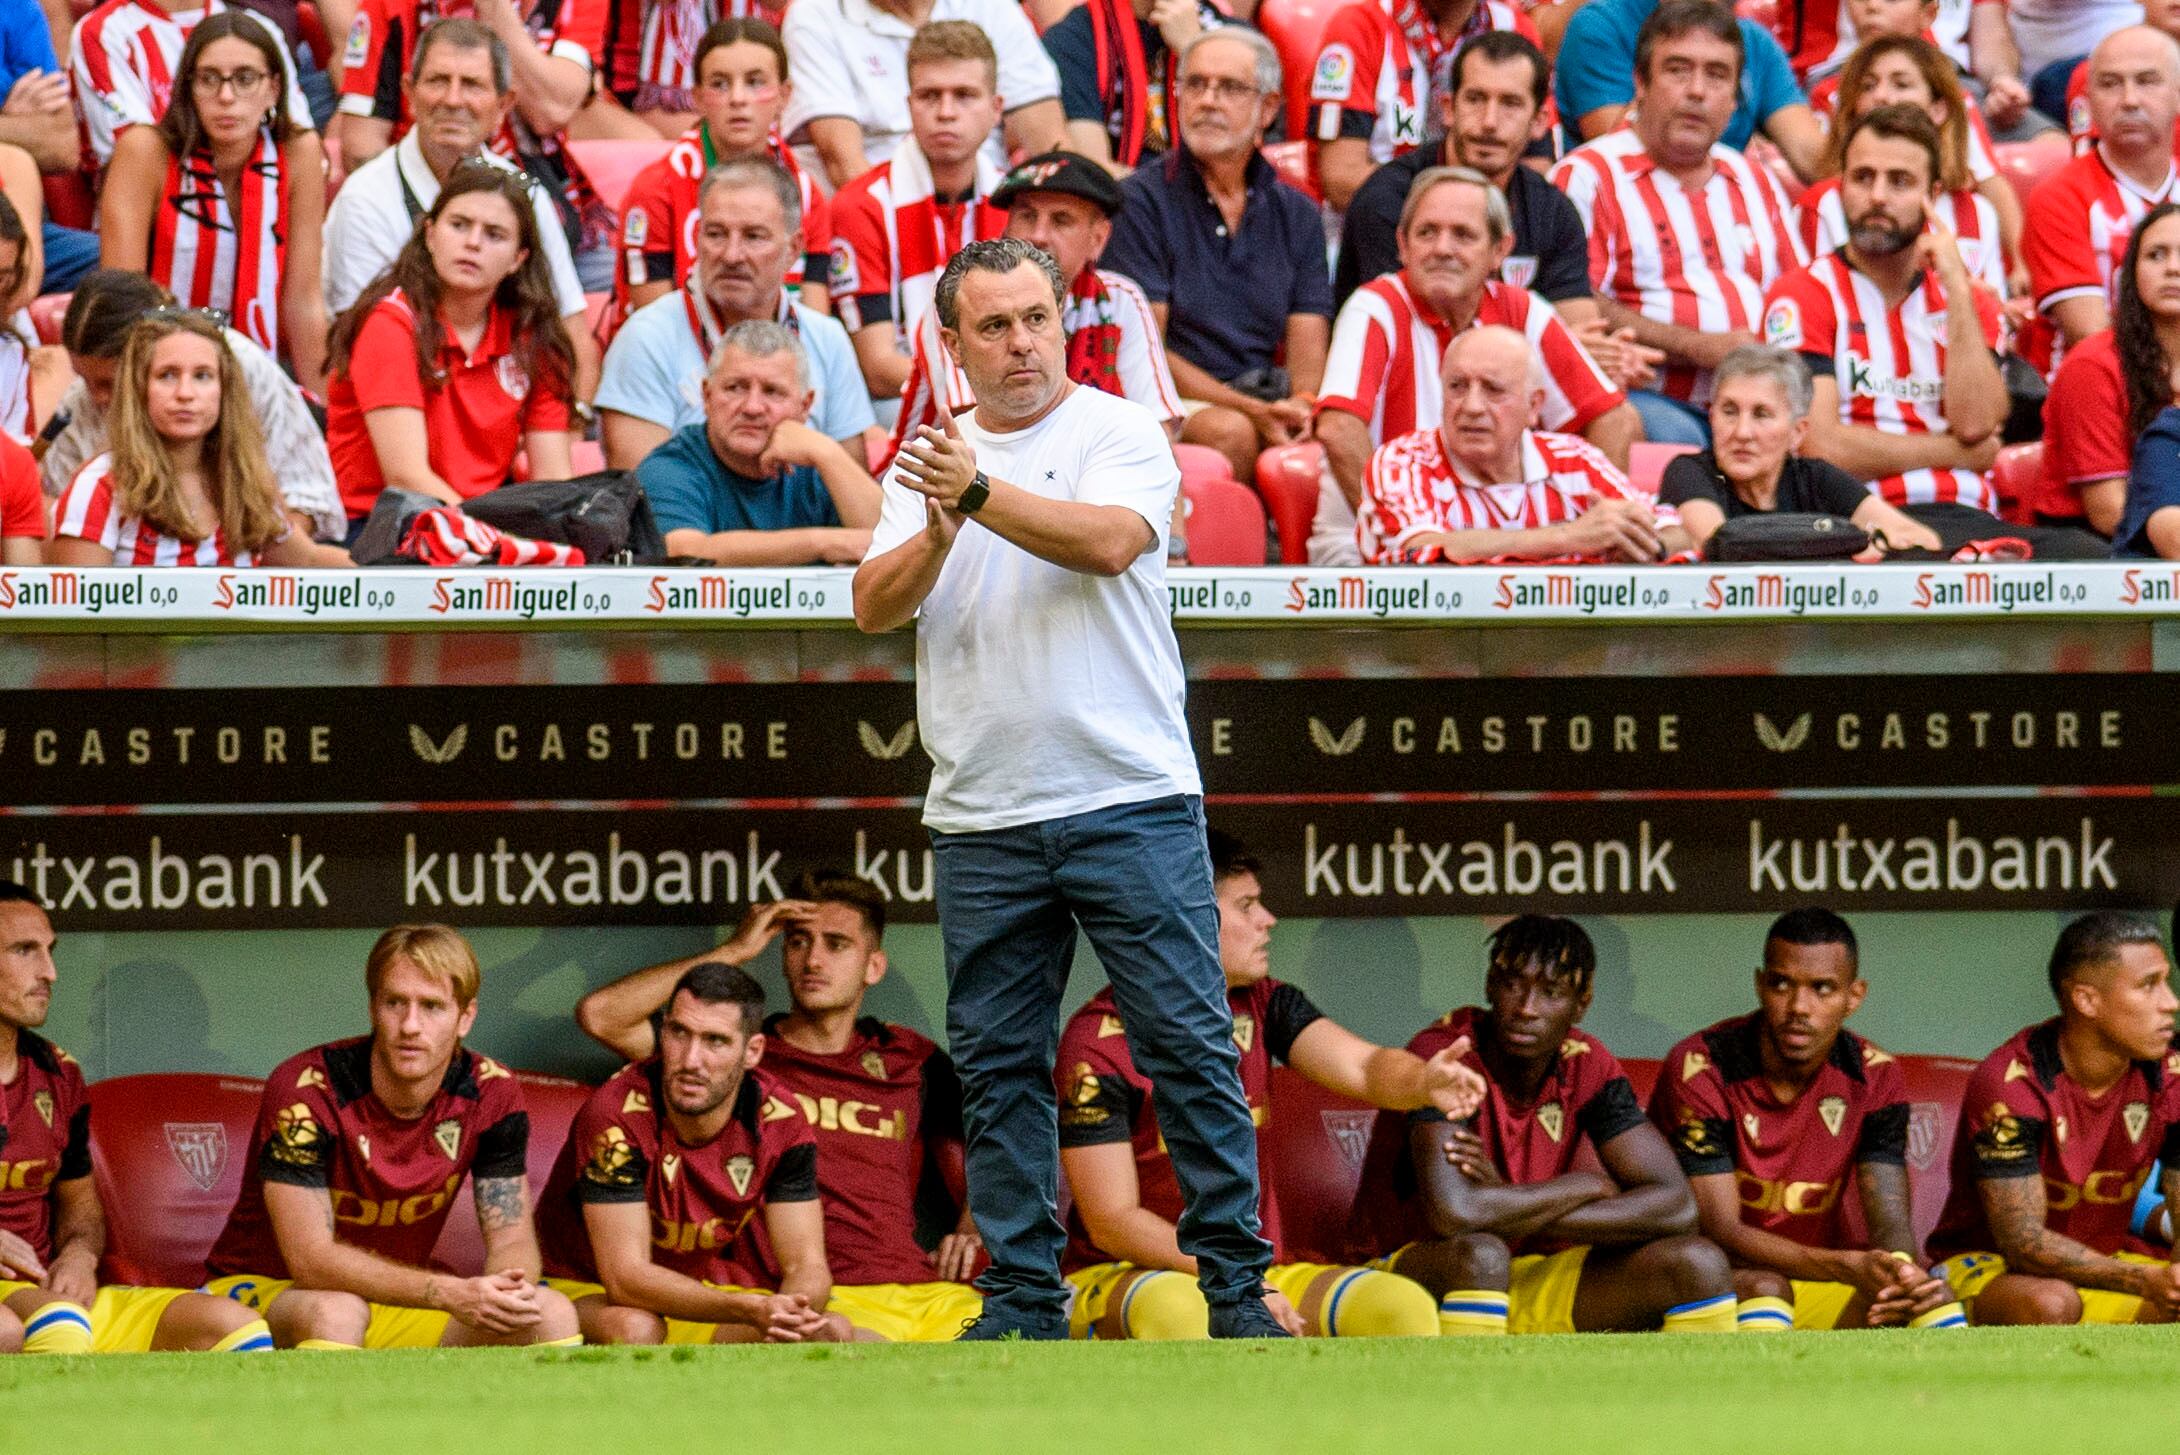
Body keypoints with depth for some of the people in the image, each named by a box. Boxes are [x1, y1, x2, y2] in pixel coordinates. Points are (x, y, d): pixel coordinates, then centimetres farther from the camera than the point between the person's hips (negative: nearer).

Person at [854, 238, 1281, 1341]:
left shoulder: (1120, 432, 2)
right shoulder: (928, 461, 13)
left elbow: (1110, 542, -17)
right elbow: (874, 605, 1)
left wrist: (982, 492, -26)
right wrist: (939, 532, -17)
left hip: (1132, 803, -4)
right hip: (980, 820, 4)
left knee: (1188, 1043, -5)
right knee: (997, 1066, 4)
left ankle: (1235, 1282, -1)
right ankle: (1022, 1298, 11)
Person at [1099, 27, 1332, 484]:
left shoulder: (1298, 216, 17)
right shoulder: (1139, 202, 3)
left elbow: (1307, 350, 10)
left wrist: (1300, 406, -16)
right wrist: (1250, 409, -18)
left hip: (1268, 403, 3)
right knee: (1230, 431, -37)